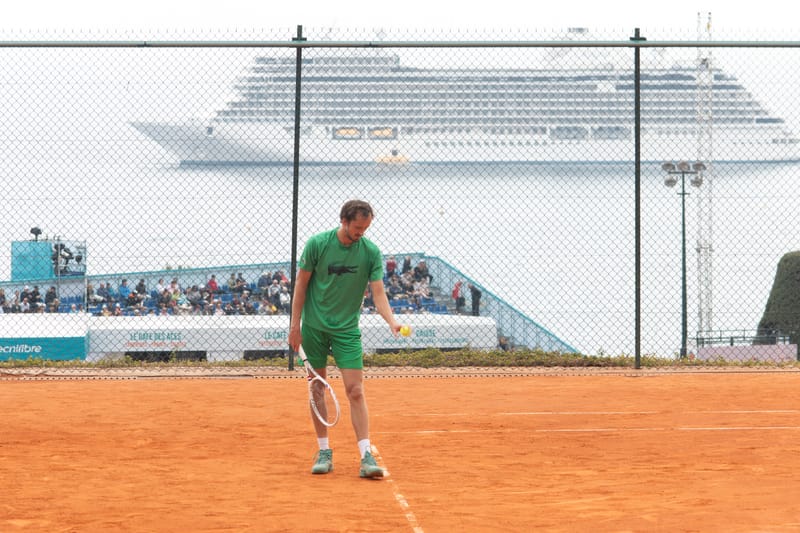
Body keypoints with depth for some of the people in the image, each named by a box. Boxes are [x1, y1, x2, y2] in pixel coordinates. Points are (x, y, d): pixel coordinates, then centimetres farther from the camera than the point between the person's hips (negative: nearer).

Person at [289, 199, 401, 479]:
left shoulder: (371, 252, -7)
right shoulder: (317, 244, -9)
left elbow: (378, 292, -9)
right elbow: (301, 284, -1)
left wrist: (392, 321, -26)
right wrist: (295, 324, -3)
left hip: (347, 329, 0)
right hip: (313, 327, 0)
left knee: (355, 391, -9)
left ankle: (366, 456, -10)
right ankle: (324, 451, 17)